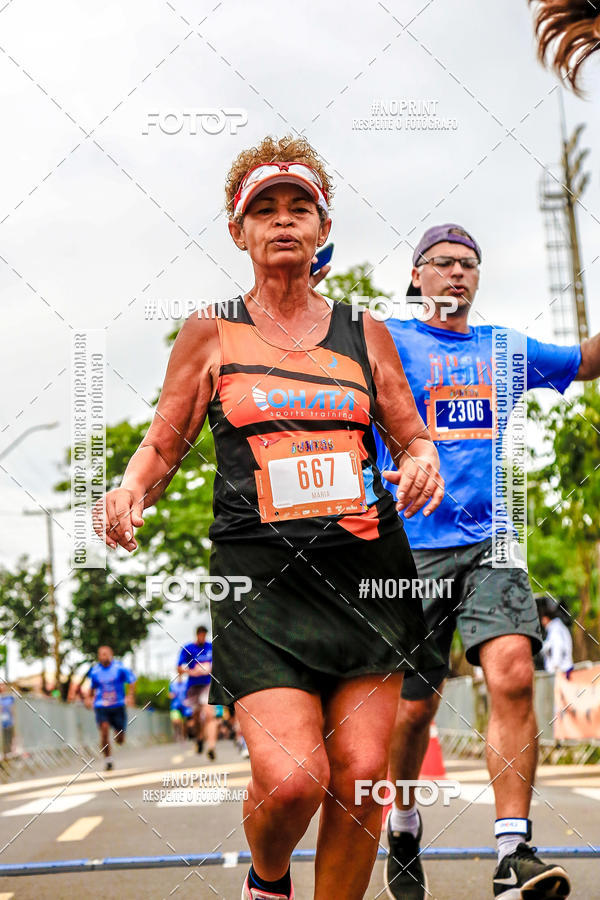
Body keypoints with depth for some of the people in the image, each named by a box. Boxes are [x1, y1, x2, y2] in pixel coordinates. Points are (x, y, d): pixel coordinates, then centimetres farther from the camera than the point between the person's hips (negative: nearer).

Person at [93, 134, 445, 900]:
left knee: (361, 776, -3)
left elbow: (412, 437, 17)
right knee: (290, 777, -16)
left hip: (366, 570, 3)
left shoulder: (363, 333, 13)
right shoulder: (210, 335, 8)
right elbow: (163, 446, 10)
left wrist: (423, 461, -6)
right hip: (261, 577, -3)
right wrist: (129, 489, -12)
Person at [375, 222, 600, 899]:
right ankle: (403, 821, 30)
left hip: (491, 543, 2)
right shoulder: (387, 342, 4)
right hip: (413, 549, -2)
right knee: (414, 706, 2)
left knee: (511, 673, -20)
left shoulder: (505, 349, 16)